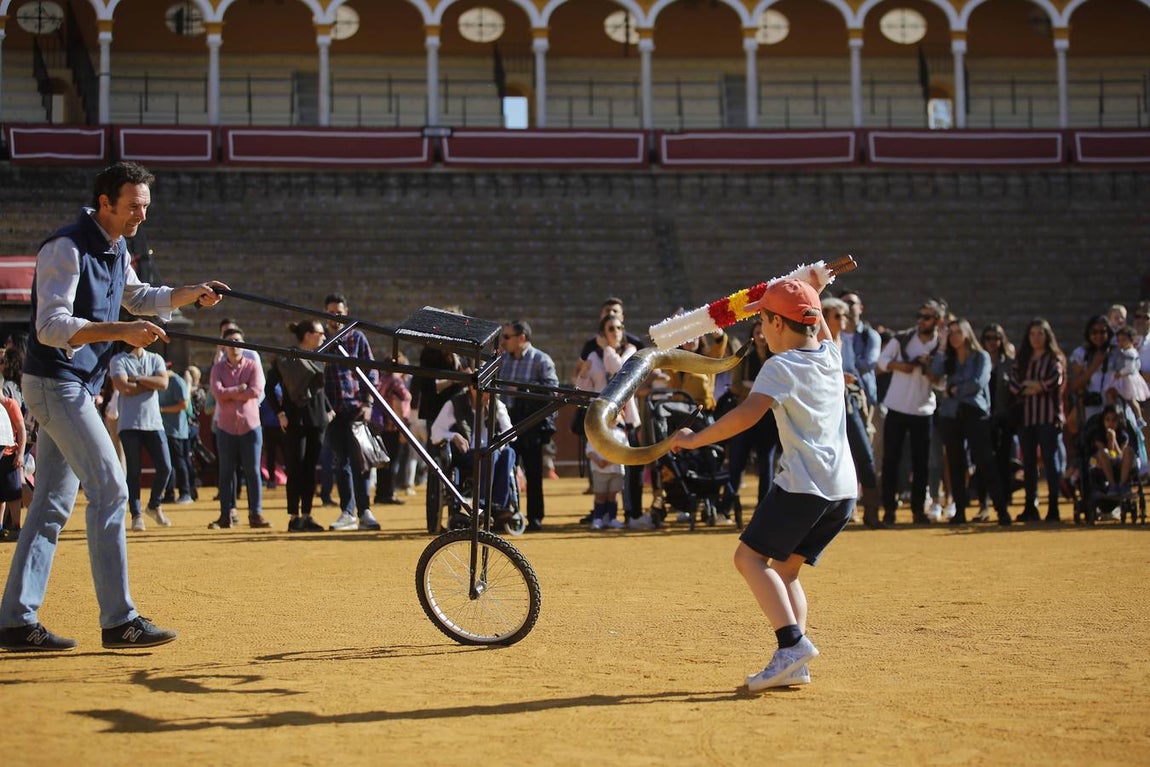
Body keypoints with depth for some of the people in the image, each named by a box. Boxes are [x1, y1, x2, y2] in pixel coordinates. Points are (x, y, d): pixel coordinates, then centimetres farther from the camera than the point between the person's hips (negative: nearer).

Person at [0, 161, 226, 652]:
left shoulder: (115, 250, 11)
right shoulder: (66, 249, -17)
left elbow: (138, 299, 29)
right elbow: (51, 327, -25)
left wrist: (191, 294, 14)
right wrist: (120, 331, -35)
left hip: (78, 386, 10)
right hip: (56, 384, -10)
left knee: (53, 503, 8)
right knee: (109, 488, -13)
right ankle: (119, 621, -11)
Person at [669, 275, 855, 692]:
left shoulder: (781, 366, -8)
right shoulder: (831, 356, 15)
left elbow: (747, 414, -23)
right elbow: (818, 330, 41)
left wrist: (696, 439, -15)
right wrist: (811, 292, 39)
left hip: (804, 485, -8)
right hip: (844, 487, 8)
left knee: (750, 556, -4)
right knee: (785, 568, 14)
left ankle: (792, 642, -20)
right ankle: (793, 665, 1)